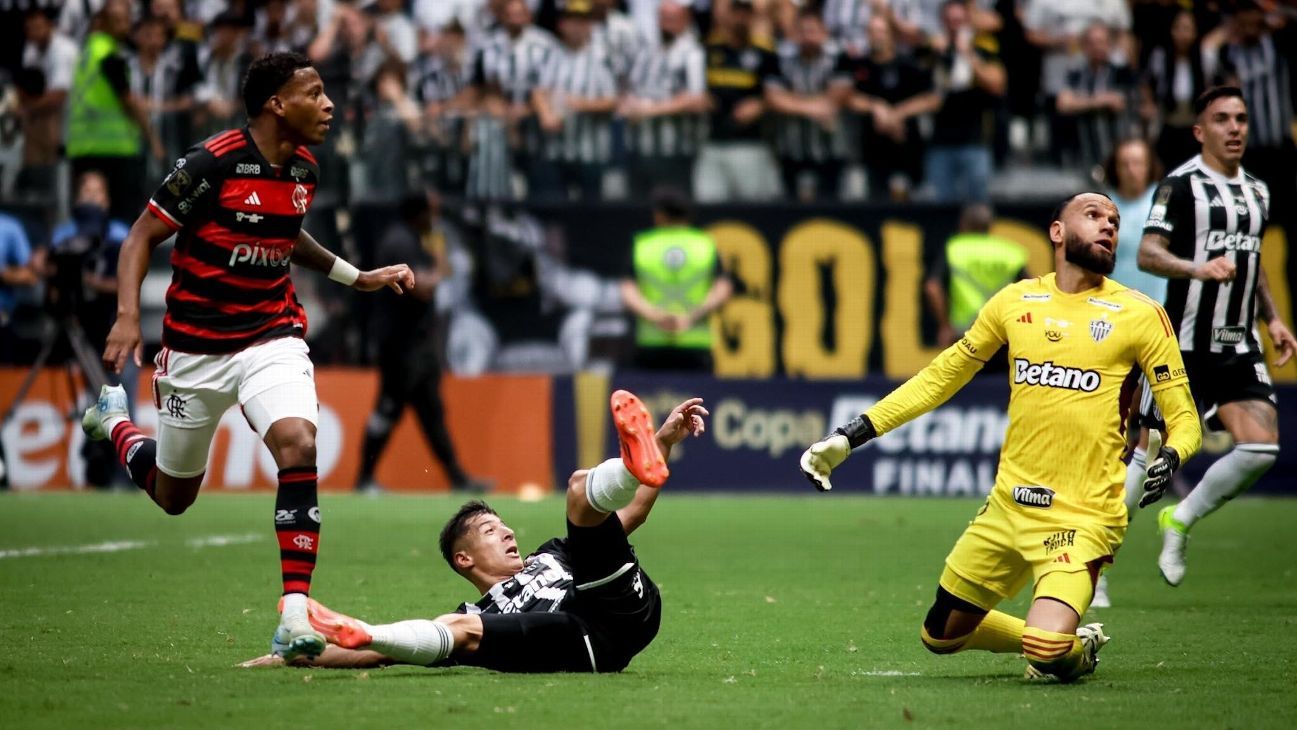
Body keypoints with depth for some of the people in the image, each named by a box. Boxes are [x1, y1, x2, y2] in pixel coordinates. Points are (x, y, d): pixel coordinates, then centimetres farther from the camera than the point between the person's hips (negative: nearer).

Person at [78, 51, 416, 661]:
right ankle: (114, 421, 48)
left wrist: (359, 278, 20)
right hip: (196, 346, -4)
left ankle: (294, 617, -23)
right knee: (174, 496, 12)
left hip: (272, 337, 4)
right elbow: (142, 236, -13)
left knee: (297, 445, -25)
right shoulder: (212, 164, -18)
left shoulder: (303, 170, 3)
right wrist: (127, 316, -26)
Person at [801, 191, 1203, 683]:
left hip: (1083, 514, -5)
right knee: (940, 636, 13)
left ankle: (1076, 652, 12)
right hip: (1009, 507, 5)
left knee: (1047, 652, -24)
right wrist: (852, 436, 13)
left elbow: (1183, 418, -1)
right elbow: (941, 376, 17)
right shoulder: (1016, 302, 7)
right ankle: (1058, 640, 35)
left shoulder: (1139, 315, -3)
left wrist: (1169, 459, -24)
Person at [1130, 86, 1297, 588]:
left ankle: (1179, 522, 11)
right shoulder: (1182, 184, -7)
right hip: (1182, 345, -6)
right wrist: (1198, 268, -33)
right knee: (1153, 456, -5)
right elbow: (1147, 254, -17)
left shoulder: (1257, 192, 16)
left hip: (1237, 348, 6)